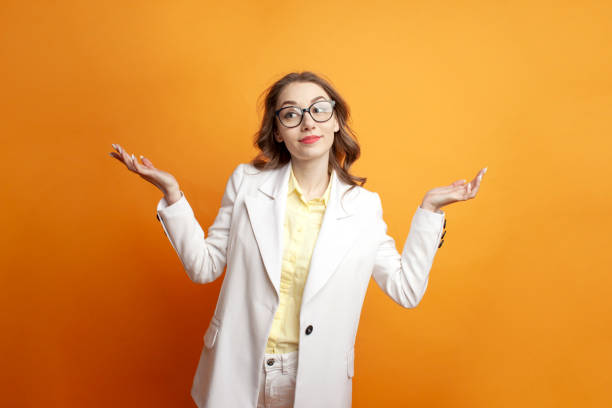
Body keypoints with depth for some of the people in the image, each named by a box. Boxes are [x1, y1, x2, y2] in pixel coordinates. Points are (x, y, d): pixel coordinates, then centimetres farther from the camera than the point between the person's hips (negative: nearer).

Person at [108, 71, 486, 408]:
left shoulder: (364, 206, -6)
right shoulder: (247, 182, -6)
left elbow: (406, 290, -4)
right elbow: (204, 266, -2)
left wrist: (429, 209, -7)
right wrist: (172, 193, -10)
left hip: (316, 377, 0)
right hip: (238, 371, 1)